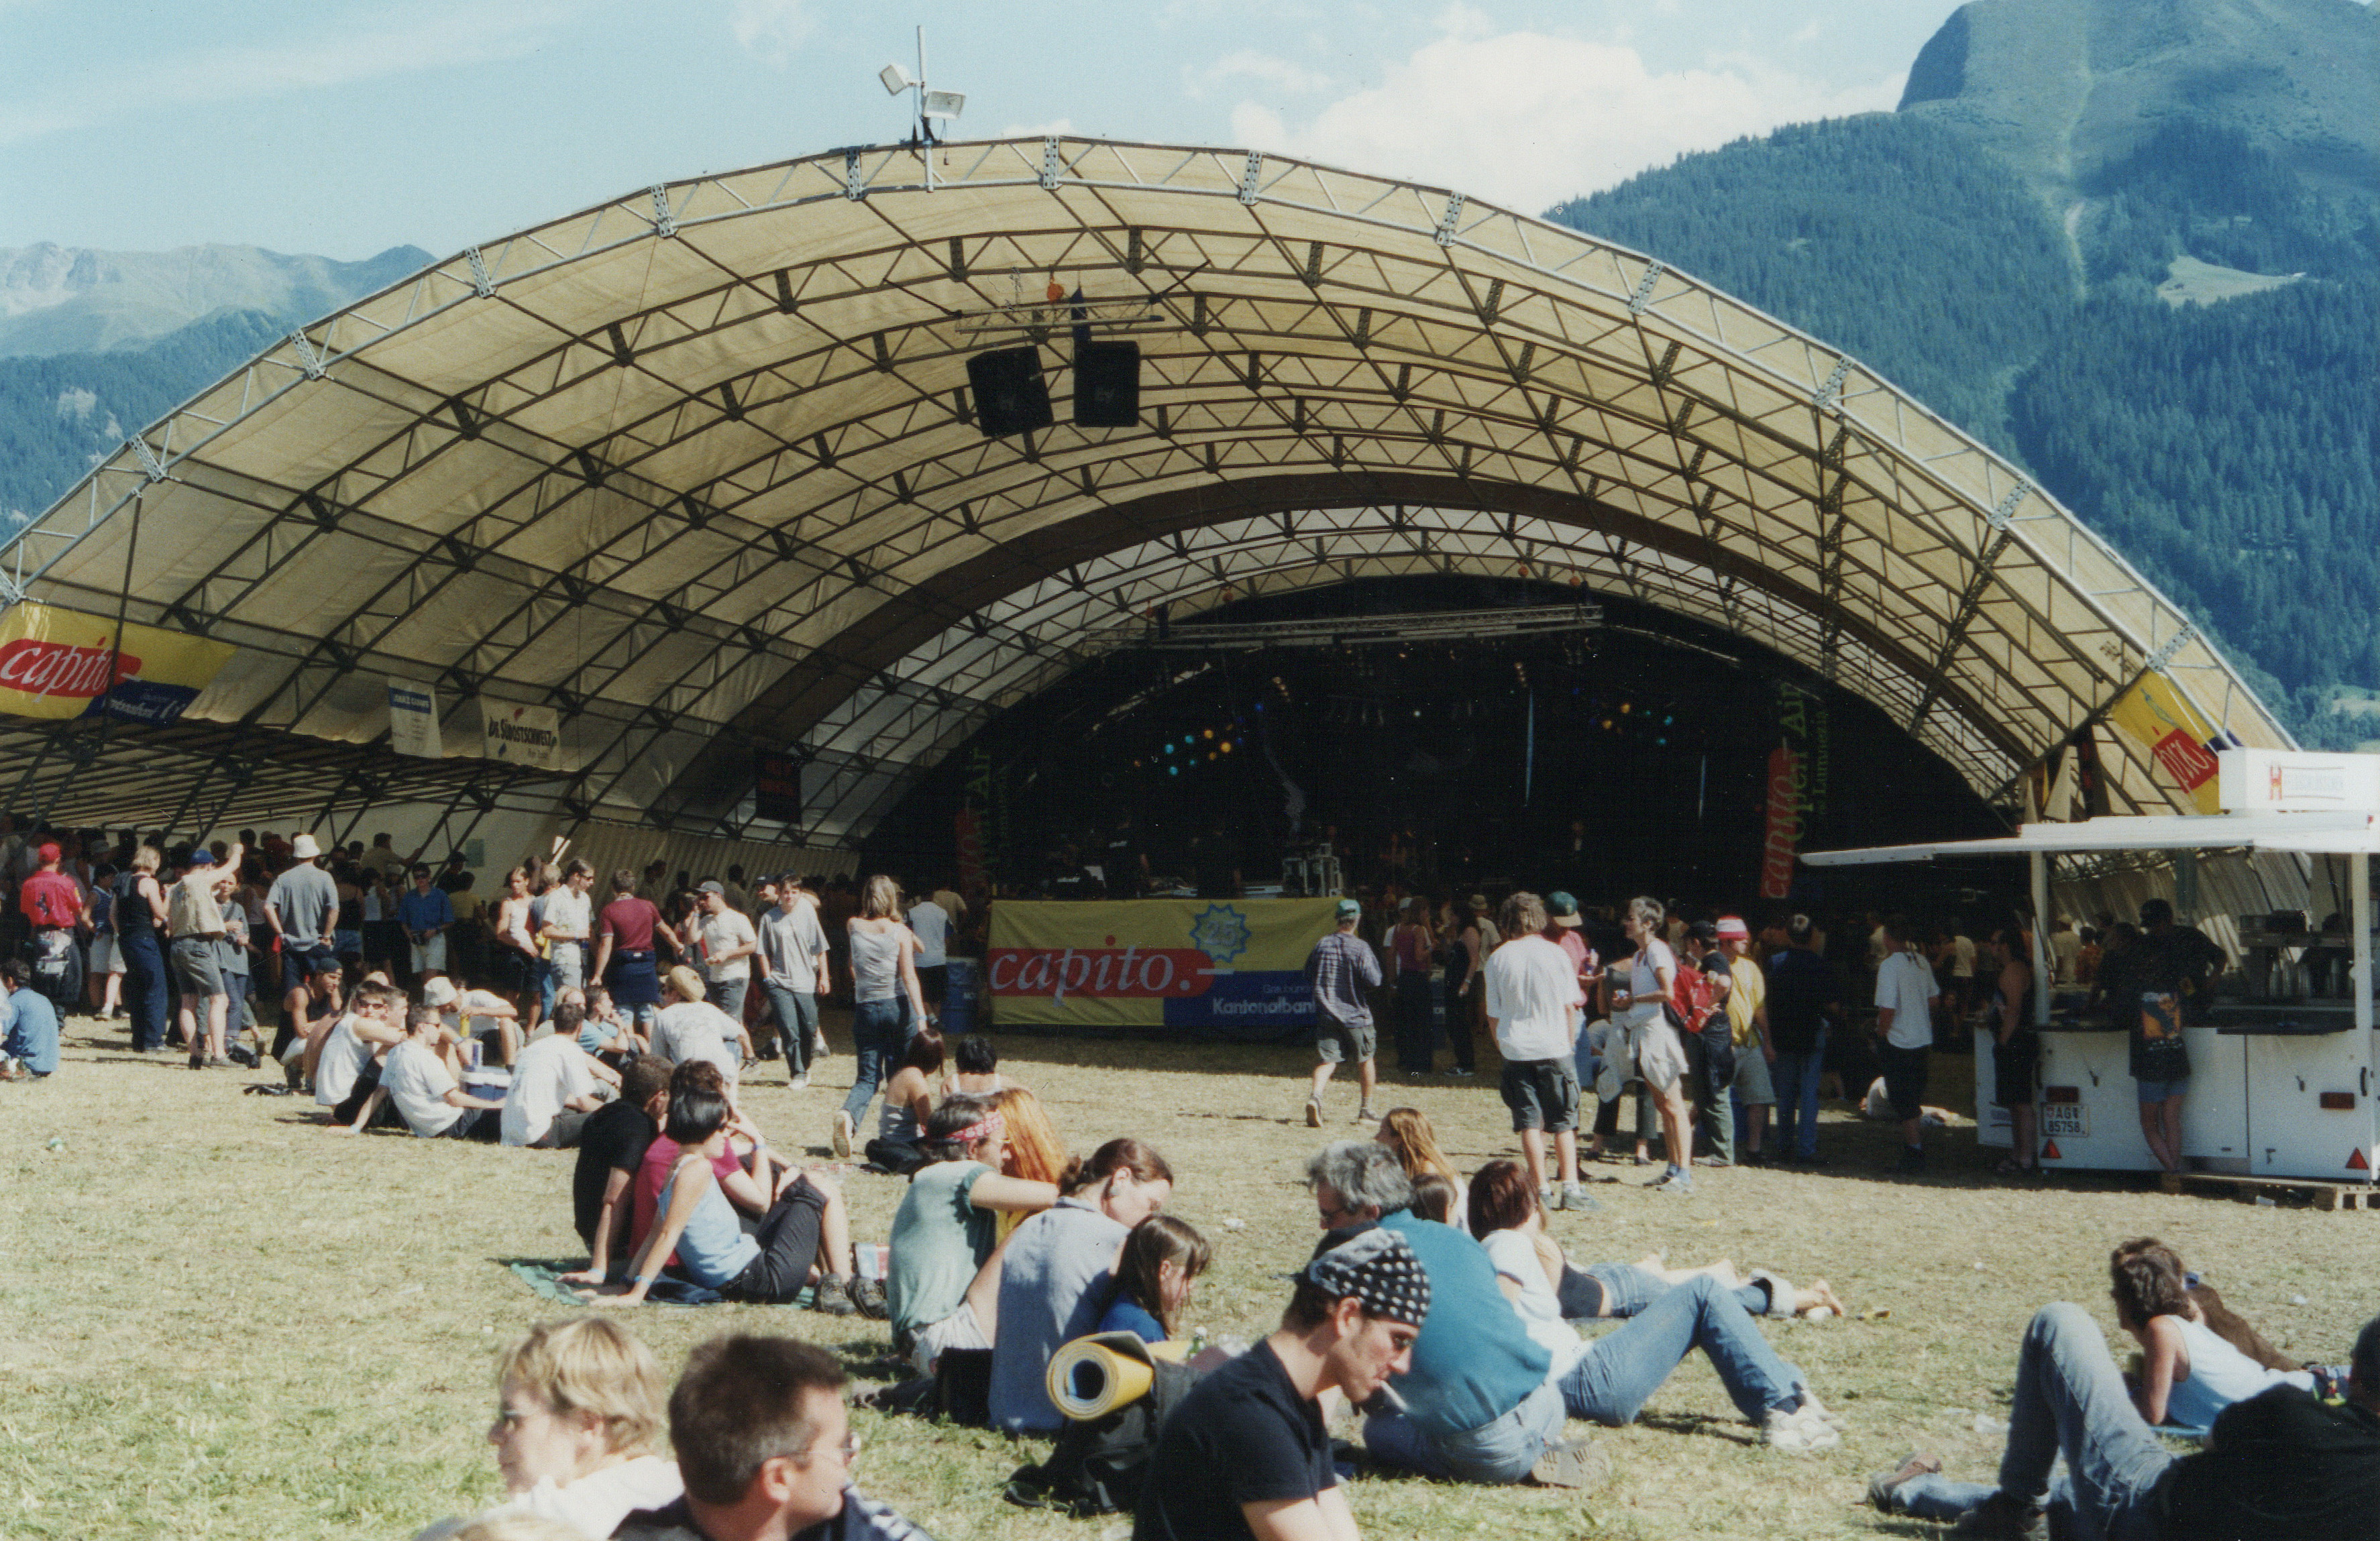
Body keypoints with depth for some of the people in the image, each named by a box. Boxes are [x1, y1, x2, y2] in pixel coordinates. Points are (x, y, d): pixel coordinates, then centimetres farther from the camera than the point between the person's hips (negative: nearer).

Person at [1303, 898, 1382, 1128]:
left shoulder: (1322, 944, 2)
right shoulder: (1360, 947, -11)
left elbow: (1308, 977, 11)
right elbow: (1373, 981, -15)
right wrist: (1373, 962, 3)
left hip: (1326, 1014, 3)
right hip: (1355, 1015, -3)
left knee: (1326, 1059, -1)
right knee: (1366, 1059, 15)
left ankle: (1315, 1095, -27)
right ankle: (1366, 1108, 21)